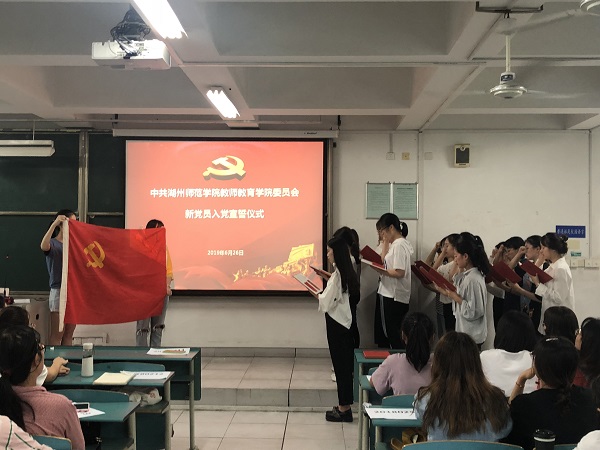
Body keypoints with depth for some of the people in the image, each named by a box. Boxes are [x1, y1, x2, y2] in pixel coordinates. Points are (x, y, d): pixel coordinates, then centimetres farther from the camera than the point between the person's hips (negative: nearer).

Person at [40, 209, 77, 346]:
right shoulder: (53, 244, -4)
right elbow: (43, 246, -28)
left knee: (68, 335, 9)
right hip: (59, 291, -6)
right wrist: (54, 224, -37)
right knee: (57, 336, -4)